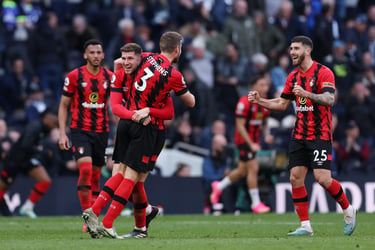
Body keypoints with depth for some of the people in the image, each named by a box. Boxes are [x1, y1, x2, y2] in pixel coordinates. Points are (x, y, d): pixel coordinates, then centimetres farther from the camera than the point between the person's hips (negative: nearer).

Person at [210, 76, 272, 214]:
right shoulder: (244, 102, -18)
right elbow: (240, 126, -19)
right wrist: (251, 144, -23)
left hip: (254, 141, 8)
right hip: (244, 140, -8)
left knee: (242, 171, 15)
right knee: (253, 168, -12)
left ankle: (218, 187, 38)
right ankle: (256, 204, -6)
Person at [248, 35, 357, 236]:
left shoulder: (323, 73, -9)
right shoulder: (293, 76, 13)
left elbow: (329, 99, -23)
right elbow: (282, 104, 20)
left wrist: (306, 94, -36)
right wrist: (259, 101, 7)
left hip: (320, 135, -7)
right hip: (299, 136, 7)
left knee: (323, 179, -14)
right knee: (295, 178, -3)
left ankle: (348, 210, 11)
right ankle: (305, 226, 2)